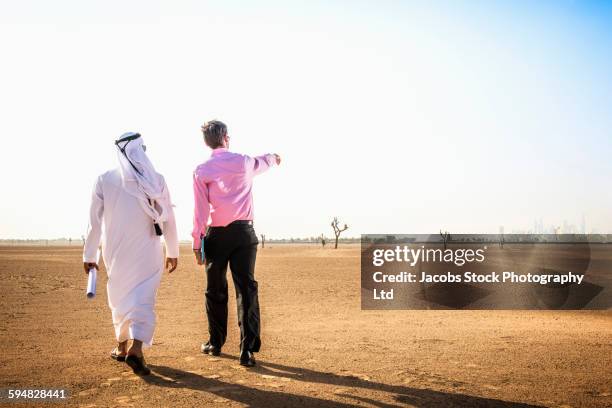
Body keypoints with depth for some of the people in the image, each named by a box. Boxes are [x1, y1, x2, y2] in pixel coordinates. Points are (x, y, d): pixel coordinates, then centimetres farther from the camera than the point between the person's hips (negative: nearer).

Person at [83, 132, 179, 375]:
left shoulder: (105, 180, -4)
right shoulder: (156, 180, -5)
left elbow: (95, 221, -2)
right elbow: (168, 219, -2)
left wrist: (90, 255, 6)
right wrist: (173, 252, 8)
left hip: (116, 252, 2)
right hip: (147, 249, -1)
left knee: (120, 298, 19)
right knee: (144, 299, 1)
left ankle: (122, 347, 31)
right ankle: (136, 349, -17)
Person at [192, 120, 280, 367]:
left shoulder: (201, 170, -2)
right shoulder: (244, 162, 4)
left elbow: (200, 210, -6)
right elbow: (262, 163, 28)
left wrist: (197, 242, -2)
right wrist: (273, 158, 51)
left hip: (216, 235, 0)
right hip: (244, 233, 0)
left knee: (216, 291, 13)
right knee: (246, 289, -1)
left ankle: (215, 344, 27)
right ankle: (247, 350, -6)